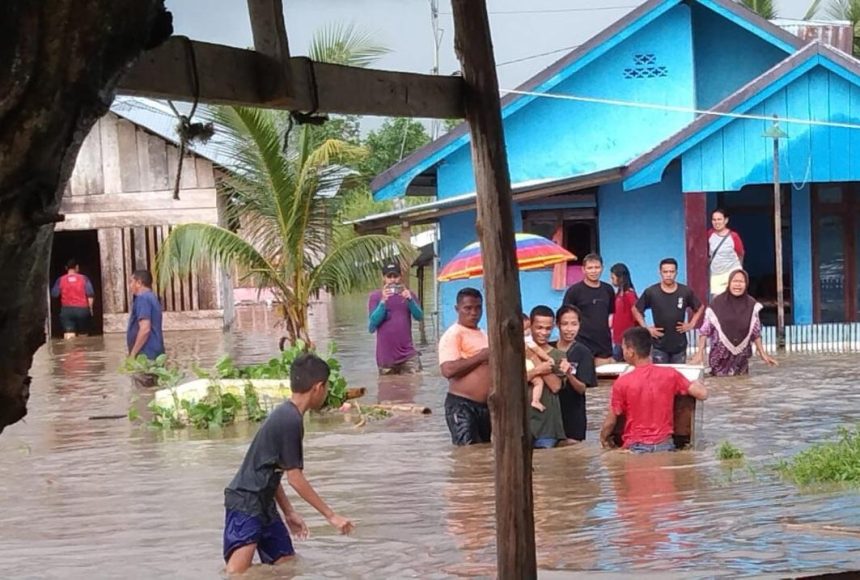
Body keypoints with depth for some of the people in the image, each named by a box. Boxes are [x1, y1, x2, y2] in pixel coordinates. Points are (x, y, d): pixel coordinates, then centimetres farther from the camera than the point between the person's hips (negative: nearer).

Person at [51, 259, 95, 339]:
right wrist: (90, 308, 5)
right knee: (83, 336, 14)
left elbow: (54, 294, 3)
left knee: (69, 337, -7)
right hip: (82, 310, 0)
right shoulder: (84, 279, -1)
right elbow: (90, 295, -6)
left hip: (67, 310, 0)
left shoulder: (61, 280, 1)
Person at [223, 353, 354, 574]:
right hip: (246, 504, -11)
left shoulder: (284, 414, 12)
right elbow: (295, 479, -15)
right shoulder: (291, 421, -17)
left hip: (263, 505, 11)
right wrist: (331, 515, -9)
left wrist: (289, 512, 23)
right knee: (237, 573, -22)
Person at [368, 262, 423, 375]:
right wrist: (383, 301, -21)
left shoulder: (408, 294, 7)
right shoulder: (375, 296, 0)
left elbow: (419, 316, -4)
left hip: (408, 355, 1)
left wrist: (410, 300, -21)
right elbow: (374, 321, -9)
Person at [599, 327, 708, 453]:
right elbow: (702, 394, -1)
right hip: (665, 445, 3)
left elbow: (610, 422, -1)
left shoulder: (622, 383, -11)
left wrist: (603, 437, 20)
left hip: (636, 448, -3)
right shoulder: (670, 374, -5)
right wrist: (696, 383, 22)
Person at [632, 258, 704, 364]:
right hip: (659, 346, -1)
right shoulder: (651, 292, -6)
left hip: (680, 346, 1)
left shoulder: (685, 292, -2)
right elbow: (636, 310, 6)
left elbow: (700, 308, 13)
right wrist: (646, 328, -2)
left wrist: (692, 324, 3)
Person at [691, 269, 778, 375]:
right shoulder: (718, 303, -7)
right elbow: (705, 330, -4)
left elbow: (756, 332, 9)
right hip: (720, 358, -3)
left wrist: (762, 354, 8)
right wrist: (700, 353, -10)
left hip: (741, 359, 3)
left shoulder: (751, 305, 1)